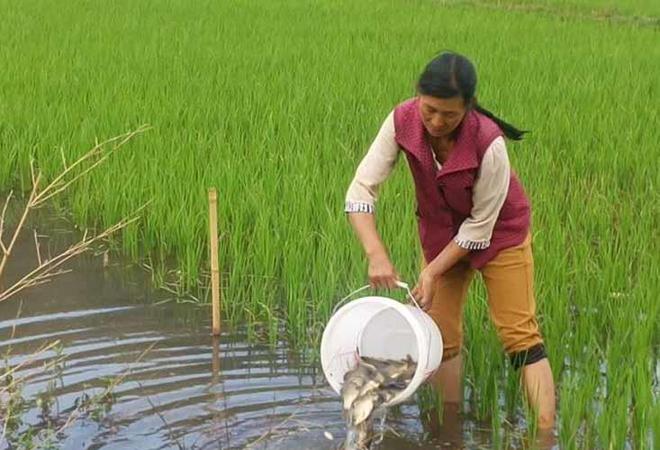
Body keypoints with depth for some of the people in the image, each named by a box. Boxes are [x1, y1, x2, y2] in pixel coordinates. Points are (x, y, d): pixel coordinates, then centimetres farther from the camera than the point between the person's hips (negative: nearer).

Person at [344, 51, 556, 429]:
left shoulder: (488, 143, -34)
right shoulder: (402, 121, -25)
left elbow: (480, 226, -23)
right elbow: (362, 189, -24)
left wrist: (434, 271, -22)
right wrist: (377, 255, -35)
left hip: (498, 232, -4)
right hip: (440, 231, 4)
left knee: (520, 335, -8)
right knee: (442, 334, 5)